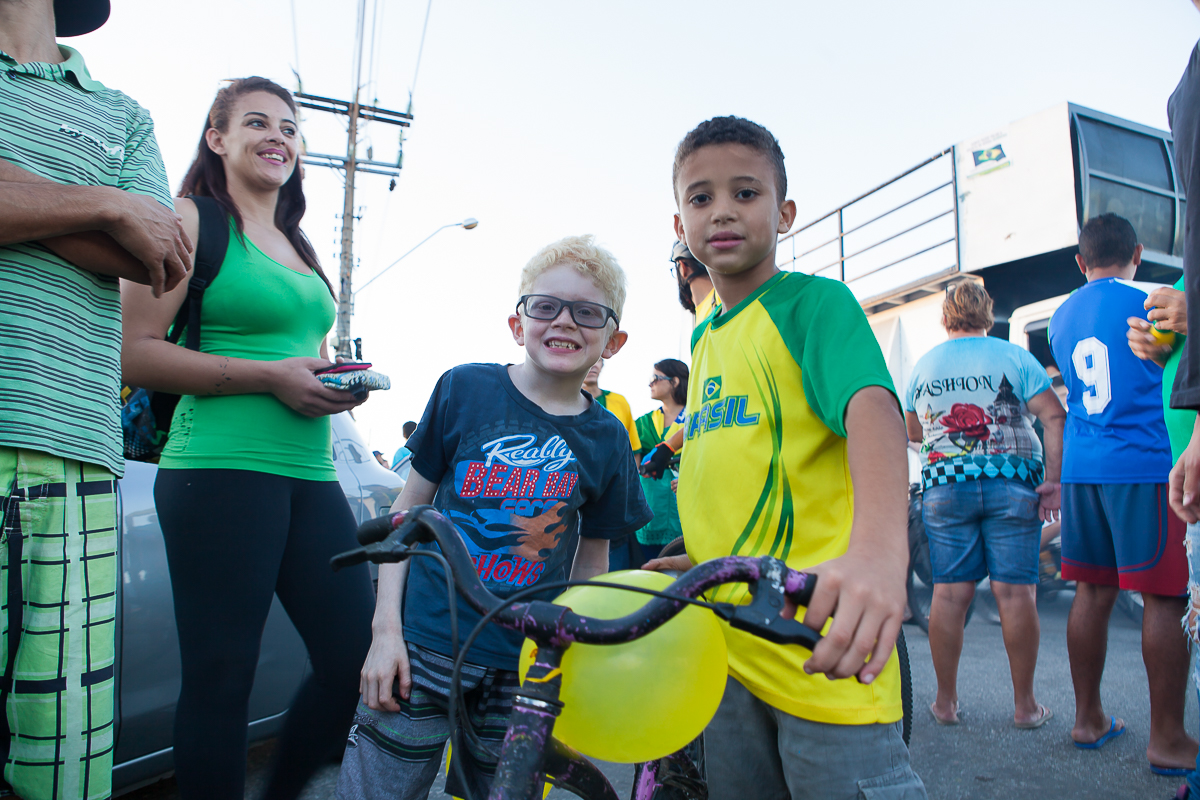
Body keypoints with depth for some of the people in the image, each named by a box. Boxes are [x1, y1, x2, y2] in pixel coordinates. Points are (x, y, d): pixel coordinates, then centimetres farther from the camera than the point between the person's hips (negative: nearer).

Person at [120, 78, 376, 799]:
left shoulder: (300, 247, 22)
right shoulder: (193, 222, 1)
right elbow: (135, 353, -8)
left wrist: (339, 385, 9)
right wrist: (270, 375, -14)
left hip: (311, 474, 7)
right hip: (220, 469, -7)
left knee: (361, 657, 5)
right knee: (221, 677, -2)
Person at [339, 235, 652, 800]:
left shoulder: (607, 440, 0)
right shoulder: (465, 388, -4)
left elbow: (591, 562, 7)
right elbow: (409, 510, 0)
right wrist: (386, 629, -6)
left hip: (525, 670, 2)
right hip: (424, 649, -1)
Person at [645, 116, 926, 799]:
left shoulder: (815, 301, -7)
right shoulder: (703, 338, 15)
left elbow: (871, 405, -26)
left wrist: (878, 545, -43)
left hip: (820, 642, -7)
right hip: (727, 644, 7)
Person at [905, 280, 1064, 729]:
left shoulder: (924, 366, 10)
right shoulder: (1014, 357, 3)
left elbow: (912, 431, 20)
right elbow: (1055, 417, -5)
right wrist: (1054, 478, -6)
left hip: (944, 485, 2)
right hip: (1011, 485, -2)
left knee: (949, 592, 4)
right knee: (1015, 590, 3)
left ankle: (946, 701, 12)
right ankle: (1024, 705, 12)